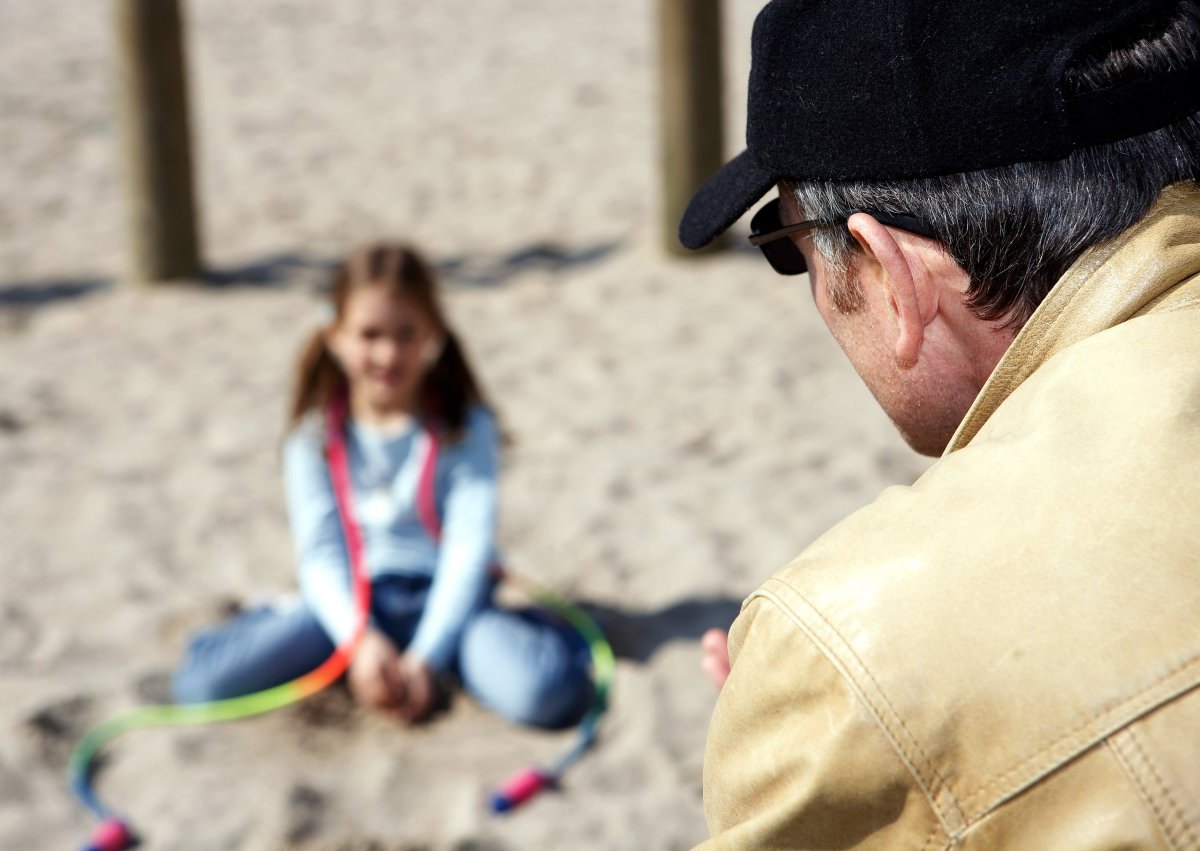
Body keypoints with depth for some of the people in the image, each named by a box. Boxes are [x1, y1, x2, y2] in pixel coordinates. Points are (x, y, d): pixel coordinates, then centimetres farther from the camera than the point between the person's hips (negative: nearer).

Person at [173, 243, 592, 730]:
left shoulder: (466, 427, -2)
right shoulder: (316, 436, 1)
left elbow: (470, 548, -9)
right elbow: (319, 553, -4)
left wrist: (426, 657, -19)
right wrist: (362, 640, -21)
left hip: (440, 598, -2)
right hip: (351, 602, 2)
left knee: (547, 693, -33)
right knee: (202, 681, -21)